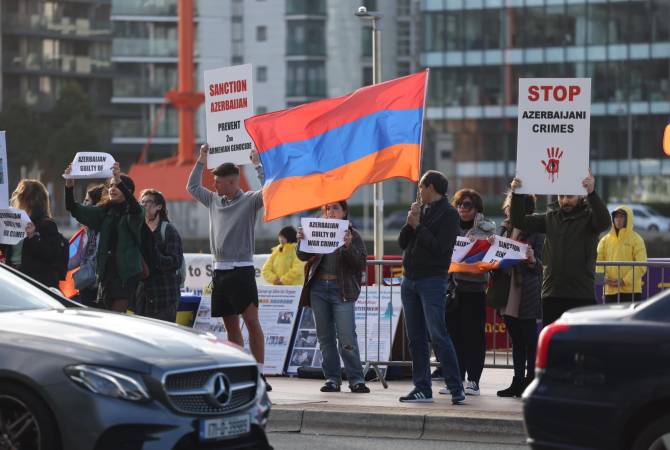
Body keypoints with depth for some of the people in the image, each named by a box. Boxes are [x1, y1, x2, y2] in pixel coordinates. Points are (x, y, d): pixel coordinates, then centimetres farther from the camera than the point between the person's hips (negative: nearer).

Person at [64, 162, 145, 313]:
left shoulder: (133, 212, -1)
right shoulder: (104, 211, 12)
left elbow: (135, 206, -26)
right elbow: (75, 210, 3)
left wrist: (120, 182, -41)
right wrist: (69, 186, -16)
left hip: (126, 273, -5)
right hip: (106, 271, 5)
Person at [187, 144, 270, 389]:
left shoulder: (249, 200, -4)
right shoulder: (215, 201, 15)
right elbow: (193, 187, 28)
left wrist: (257, 164, -15)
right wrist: (201, 159, 24)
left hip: (242, 270, -7)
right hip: (220, 270, 7)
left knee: (251, 320, -12)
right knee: (231, 324, 9)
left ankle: (259, 374, -16)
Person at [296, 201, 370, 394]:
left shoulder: (352, 235, 3)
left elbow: (361, 263, -6)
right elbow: (303, 256, 5)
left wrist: (348, 246, -22)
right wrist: (302, 241, -15)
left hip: (342, 290, -4)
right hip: (318, 288, 4)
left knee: (347, 338, -9)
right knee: (325, 337, 5)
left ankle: (356, 379, -4)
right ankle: (332, 378, 10)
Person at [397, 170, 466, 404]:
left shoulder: (448, 214, -6)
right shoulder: (419, 209, 15)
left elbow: (439, 247, -17)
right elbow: (402, 242, 11)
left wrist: (418, 226, -10)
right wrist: (409, 223, -5)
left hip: (432, 281, -8)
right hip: (409, 280, 8)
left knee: (438, 336, -12)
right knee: (416, 338, 7)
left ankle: (456, 388, -10)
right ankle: (422, 388, 10)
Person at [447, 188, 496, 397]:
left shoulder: (486, 227, 3)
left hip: (475, 287, -3)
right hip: (452, 284, 3)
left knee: (474, 333, -1)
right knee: (453, 332, 3)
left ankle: (473, 380, 3)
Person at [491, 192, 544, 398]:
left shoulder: (536, 231, -7)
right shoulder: (504, 229, 11)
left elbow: (541, 267, -9)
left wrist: (532, 260, -30)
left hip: (527, 294, -6)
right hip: (508, 294, 6)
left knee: (529, 339, -2)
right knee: (516, 340, 11)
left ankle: (530, 380, 2)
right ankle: (518, 382, 15)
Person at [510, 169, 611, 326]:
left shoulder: (588, 217, 0)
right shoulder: (550, 217, 14)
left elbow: (604, 222, -22)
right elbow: (520, 221, 9)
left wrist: (591, 193, -37)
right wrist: (517, 194, -7)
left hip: (582, 296, -4)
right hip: (552, 295, 5)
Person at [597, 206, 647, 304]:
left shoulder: (636, 240, 0)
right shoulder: (605, 240, 11)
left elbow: (641, 266, -7)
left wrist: (625, 281, -16)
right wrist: (604, 278, -12)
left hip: (631, 291, -4)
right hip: (610, 291, 4)